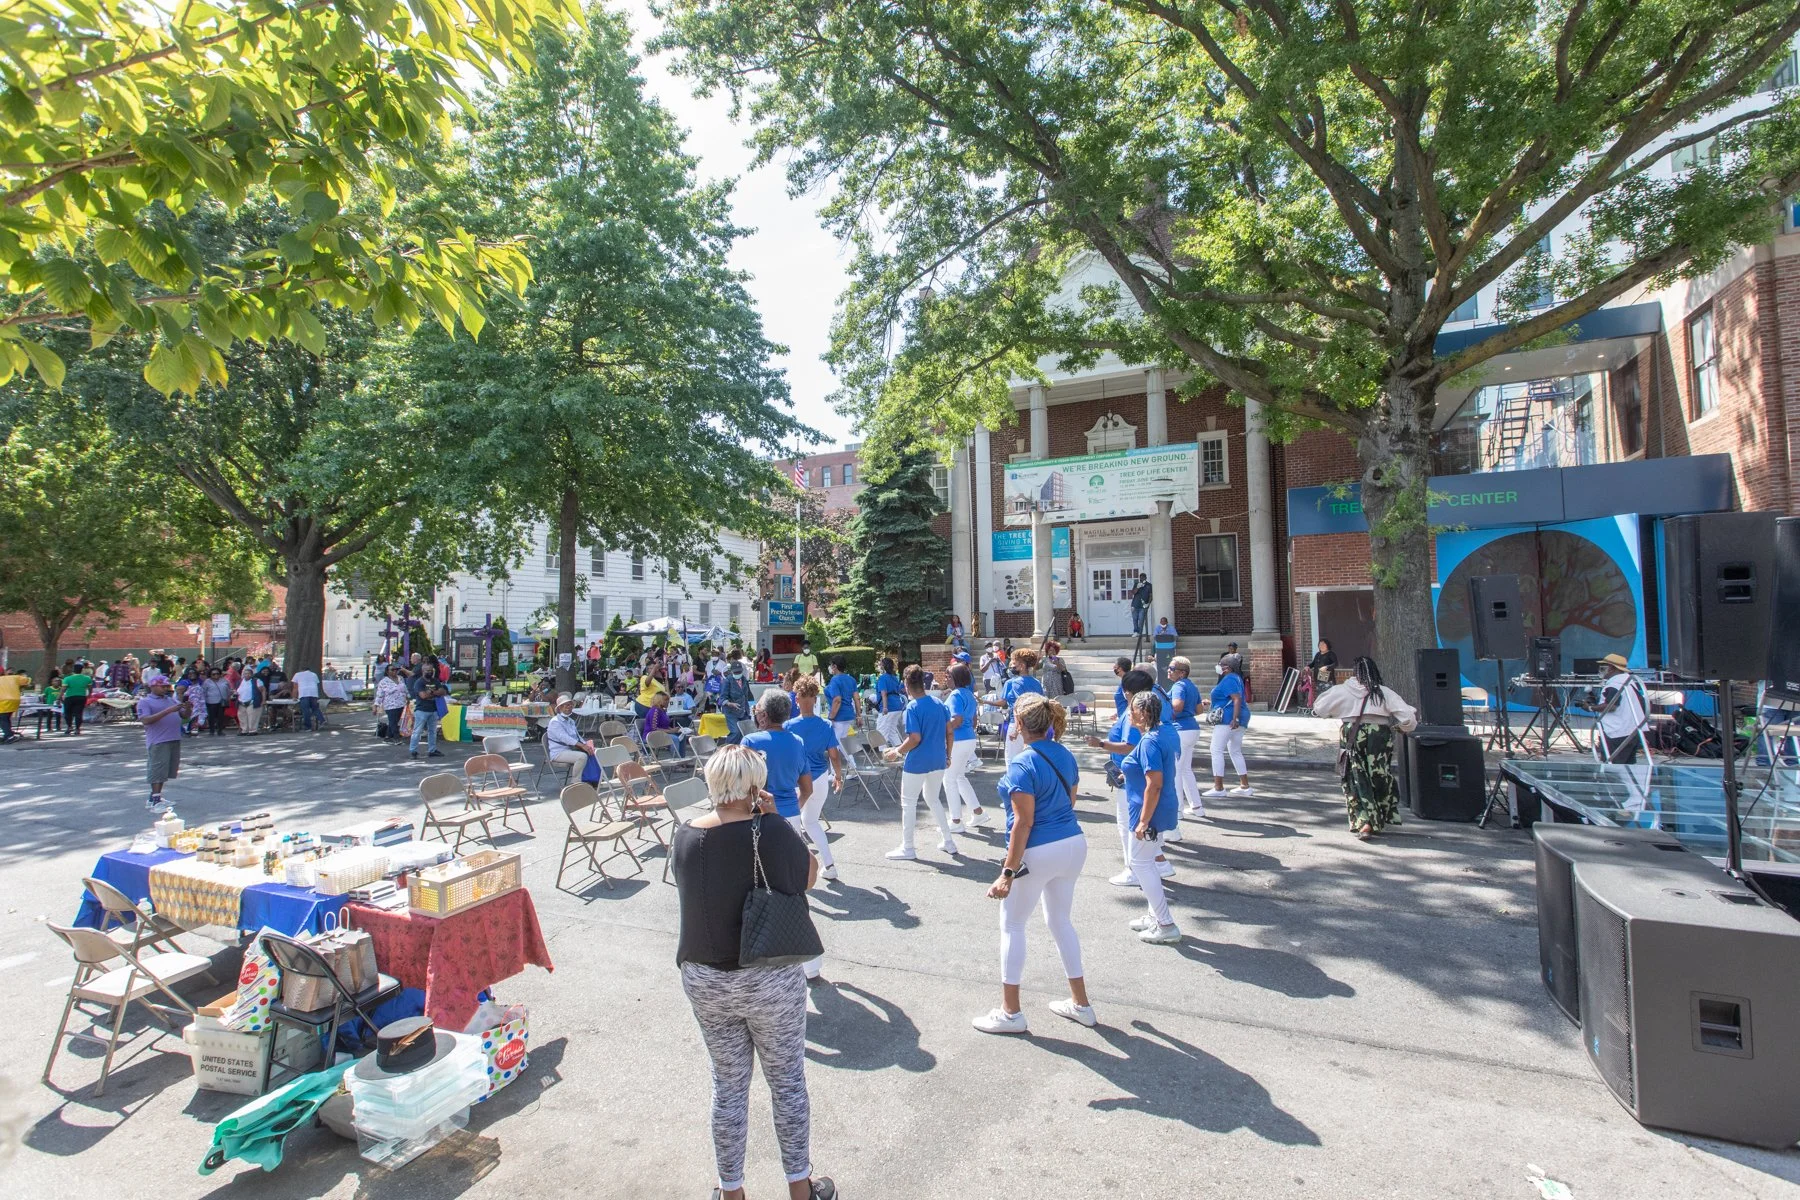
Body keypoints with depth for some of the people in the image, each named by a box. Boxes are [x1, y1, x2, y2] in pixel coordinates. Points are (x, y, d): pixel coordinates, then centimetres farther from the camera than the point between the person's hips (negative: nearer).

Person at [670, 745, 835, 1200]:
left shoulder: (684, 837, -8)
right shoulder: (772, 833, -21)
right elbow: (810, 876, -4)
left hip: (703, 980, 4)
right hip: (771, 980, -3)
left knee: (728, 1085, 21)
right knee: (787, 1081, 18)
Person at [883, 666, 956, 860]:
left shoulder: (913, 707, -16)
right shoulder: (938, 704, 4)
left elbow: (915, 739, -21)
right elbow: (949, 731, 8)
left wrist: (897, 752, -8)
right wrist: (947, 755, 18)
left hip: (917, 763, -7)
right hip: (938, 761, 7)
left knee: (908, 803, 8)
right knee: (934, 799, 23)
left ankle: (907, 848, 16)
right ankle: (948, 842, 25)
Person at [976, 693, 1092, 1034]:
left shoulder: (1022, 765, -20)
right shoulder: (1065, 755, 4)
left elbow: (1024, 822, -22)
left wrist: (1008, 872, -19)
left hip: (1039, 852, -8)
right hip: (1074, 844, 8)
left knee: (1011, 926, 10)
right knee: (1060, 920, 22)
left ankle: (1011, 1013, 19)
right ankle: (1080, 1004, 32)